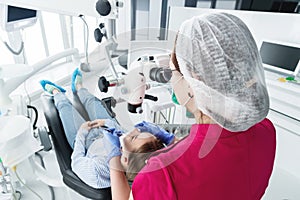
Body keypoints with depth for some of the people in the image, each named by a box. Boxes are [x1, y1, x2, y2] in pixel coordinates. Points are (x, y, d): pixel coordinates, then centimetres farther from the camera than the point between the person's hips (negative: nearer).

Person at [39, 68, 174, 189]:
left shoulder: (97, 172, -47)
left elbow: (76, 163, -23)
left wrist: (82, 133, -13)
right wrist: (108, 122, -12)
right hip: (105, 133, 3)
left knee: (65, 106, 16)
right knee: (92, 100, 21)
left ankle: (56, 92, 53)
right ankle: (78, 88, 57)